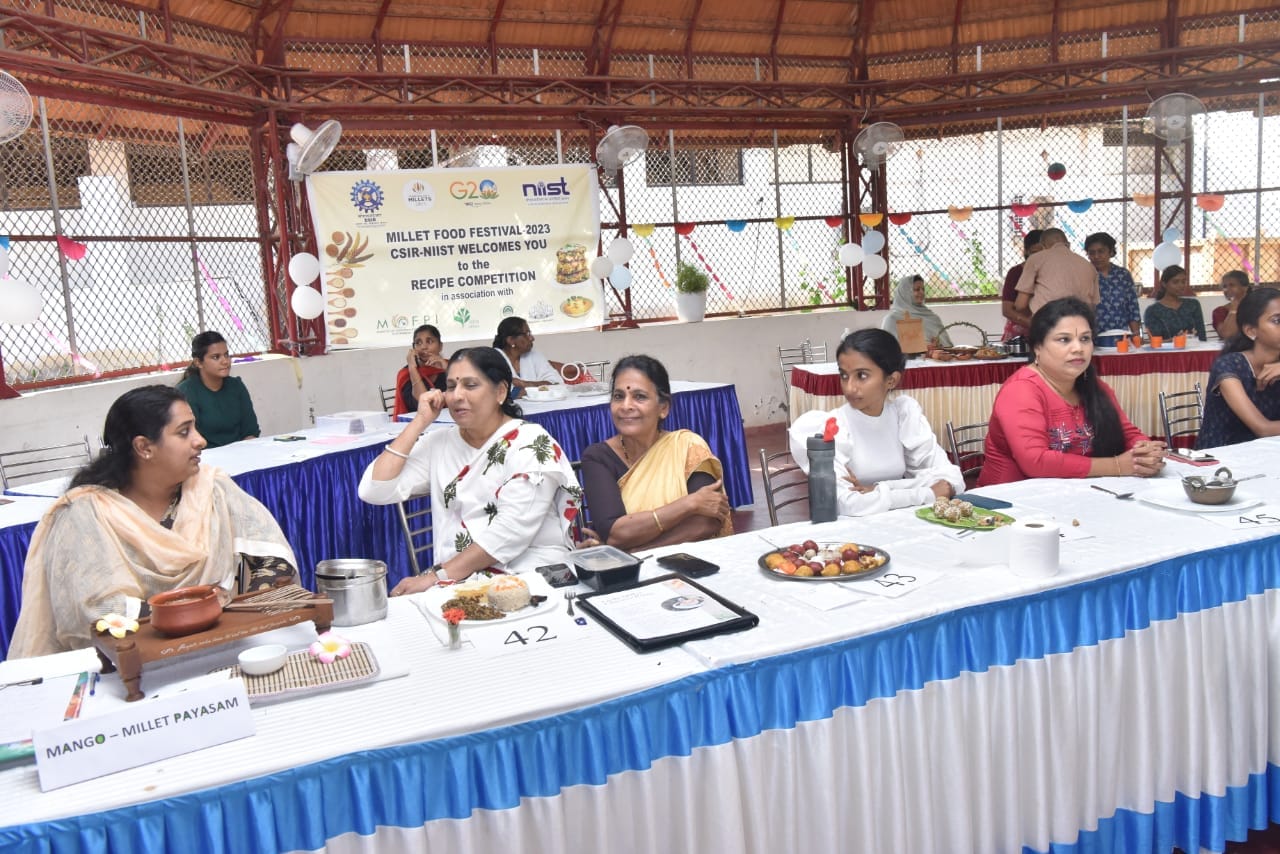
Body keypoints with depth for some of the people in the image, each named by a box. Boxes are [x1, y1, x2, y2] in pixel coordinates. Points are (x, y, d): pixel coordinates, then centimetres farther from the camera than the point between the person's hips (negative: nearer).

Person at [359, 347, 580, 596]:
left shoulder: (532, 443, -5)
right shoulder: (439, 443, 11)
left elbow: (513, 529, -16)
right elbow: (374, 491, 1)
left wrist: (439, 575, -21)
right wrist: (419, 422, 1)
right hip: (457, 580, 5)